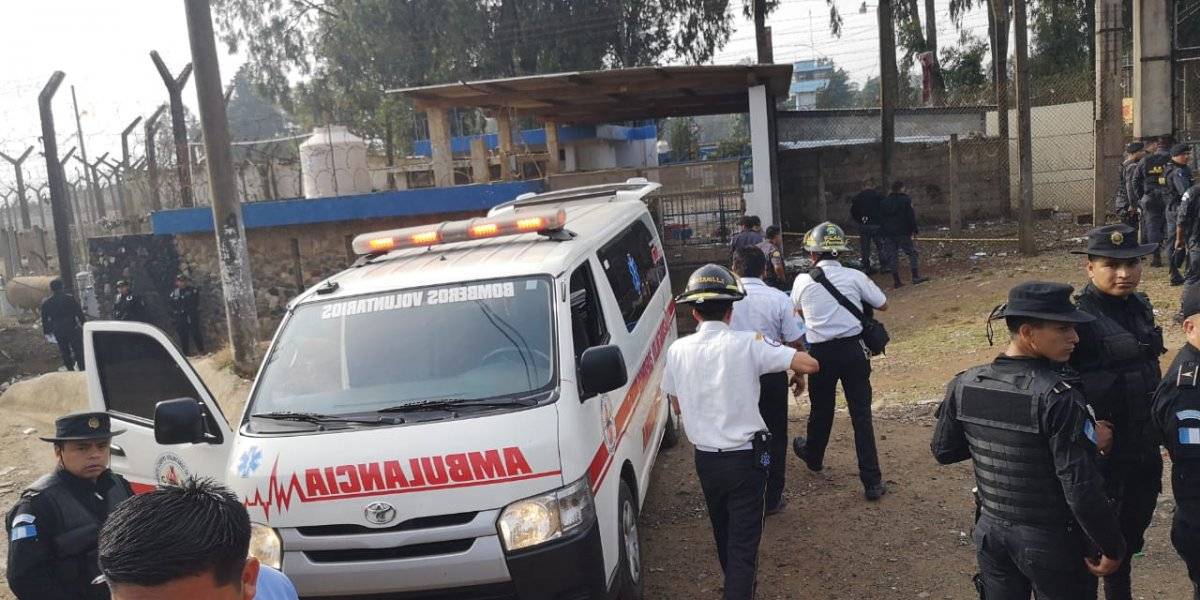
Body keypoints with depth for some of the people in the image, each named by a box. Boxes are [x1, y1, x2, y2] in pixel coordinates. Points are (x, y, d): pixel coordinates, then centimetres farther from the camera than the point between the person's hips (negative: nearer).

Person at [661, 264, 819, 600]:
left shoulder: (678, 350, -5)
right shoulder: (747, 344, -15)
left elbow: (677, 405, 6)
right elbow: (810, 364, -16)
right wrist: (797, 373, 5)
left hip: (705, 459, 4)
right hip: (745, 458, -4)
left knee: (723, 532, 24)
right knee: (744, 539, 3)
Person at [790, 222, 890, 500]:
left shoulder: (802, 281, -2)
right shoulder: (855, 277, -4)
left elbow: (798, 310, 17)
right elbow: (883, 305, 7)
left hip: (820, 352, 1)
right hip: (853, 349, -1)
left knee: (821, 409, 21)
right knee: (861, 414, 3)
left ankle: (813, 456, 47)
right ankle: (872, 481, 4)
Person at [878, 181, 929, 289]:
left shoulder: (884, 202, 12)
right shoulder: (905, 200, -3)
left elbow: (881, 219, 13)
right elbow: (911, 216, -7)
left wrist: (883, 233, 16)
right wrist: (914, 229, -2)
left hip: (888, 234, 4)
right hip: (902, 232, -4)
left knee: (892, 256, 3)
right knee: (911, 252, 4)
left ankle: (896, 281, 2)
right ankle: (915, 276, -4)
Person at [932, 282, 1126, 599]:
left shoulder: (964, 385, -8)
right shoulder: (1057, 397, -25)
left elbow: (943, 451, 5)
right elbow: (1081, 489, -24)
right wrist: (1113, 546, -11)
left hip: (991, 531, 5)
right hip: (1051, 540, -5)